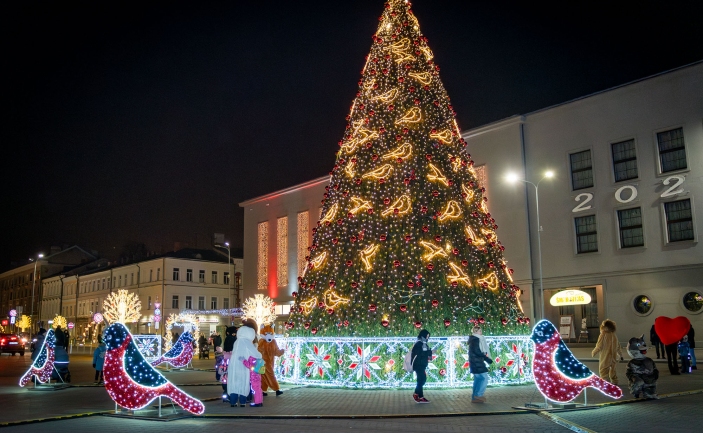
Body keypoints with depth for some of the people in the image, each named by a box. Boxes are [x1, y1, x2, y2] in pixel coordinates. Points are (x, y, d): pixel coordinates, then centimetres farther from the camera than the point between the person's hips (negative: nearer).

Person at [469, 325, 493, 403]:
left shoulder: (473, 339, 17)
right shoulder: (475, 339, -14)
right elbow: (477, 351, -22)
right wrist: (487, 359, -19)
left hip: (475, 363, 10)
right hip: (477, 362, -10)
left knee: (478, 379, 11)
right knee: (484, 378, -9)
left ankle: (474, 398, 13)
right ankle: (478, 395, -7)